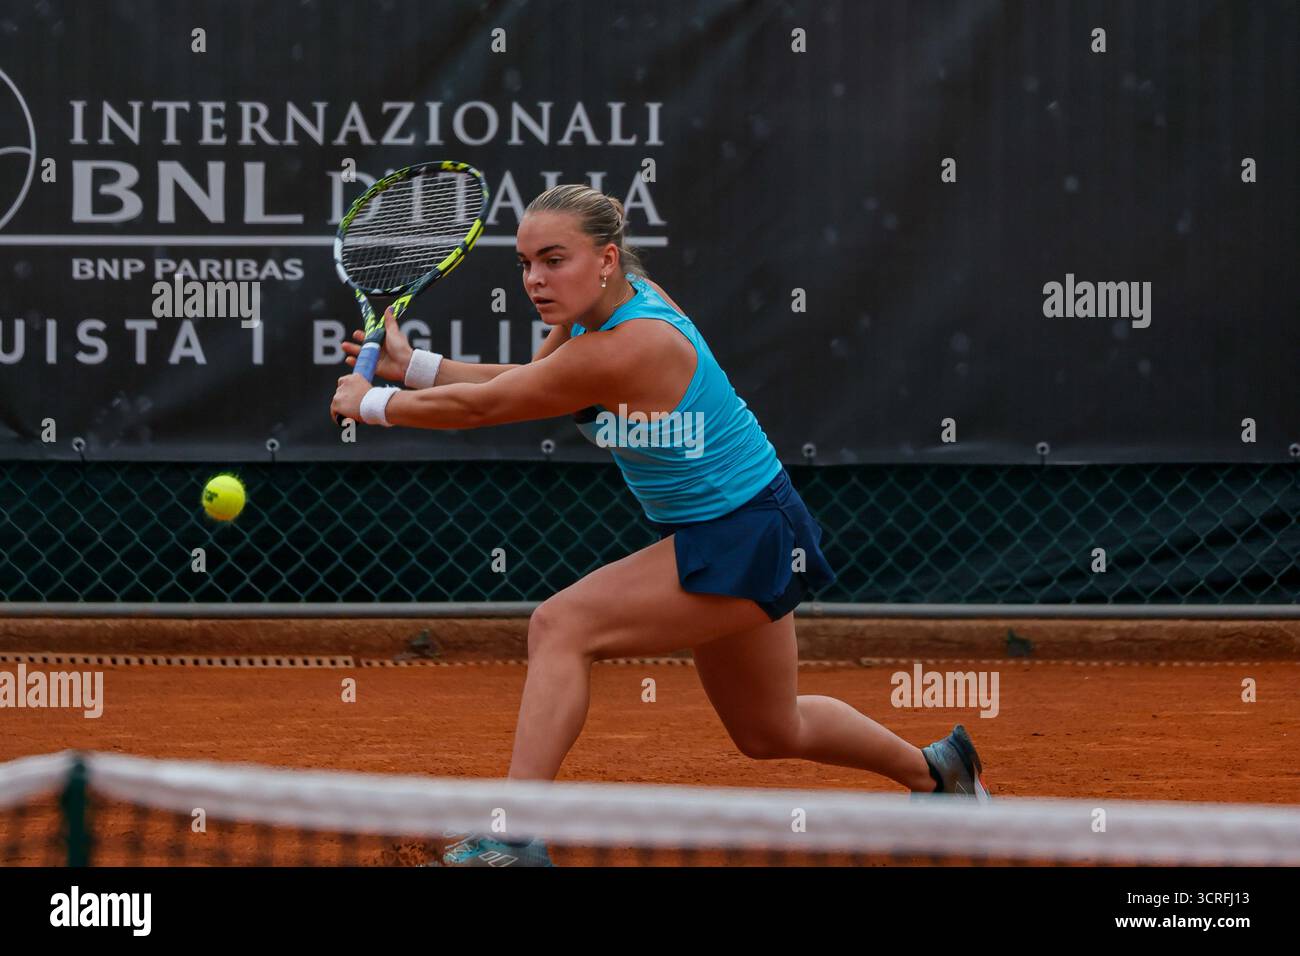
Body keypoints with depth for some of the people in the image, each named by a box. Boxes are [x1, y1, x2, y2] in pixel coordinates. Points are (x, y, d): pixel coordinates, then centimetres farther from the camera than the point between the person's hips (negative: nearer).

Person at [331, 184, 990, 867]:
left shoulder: (625, 349, -30)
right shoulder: (598, 304, -4)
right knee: (770, 732, 26)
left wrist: (372, 405, -9)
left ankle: (515, 836, -24)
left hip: (742, 540, -10)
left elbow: (481, 407, -22)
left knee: (560, 626, -21)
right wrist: (411, 366, 0)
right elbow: (526, 381, 10)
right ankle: (935, 771, 48)